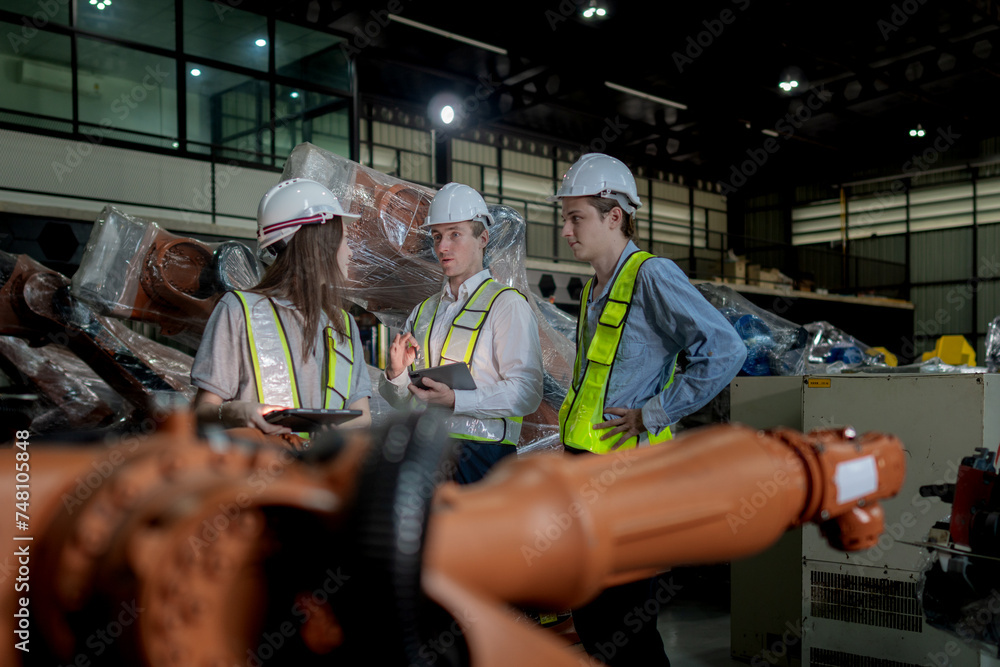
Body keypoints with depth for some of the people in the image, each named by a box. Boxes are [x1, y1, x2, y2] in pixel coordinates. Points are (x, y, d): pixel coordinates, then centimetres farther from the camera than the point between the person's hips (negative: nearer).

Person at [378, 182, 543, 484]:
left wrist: (455, 399, -20)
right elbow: (398, 400, 24)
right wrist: (395, 372, 1)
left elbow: (526, 392, -11)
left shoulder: (507, 305, 2)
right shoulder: (423, 312, 23)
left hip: (480, 452, -5)